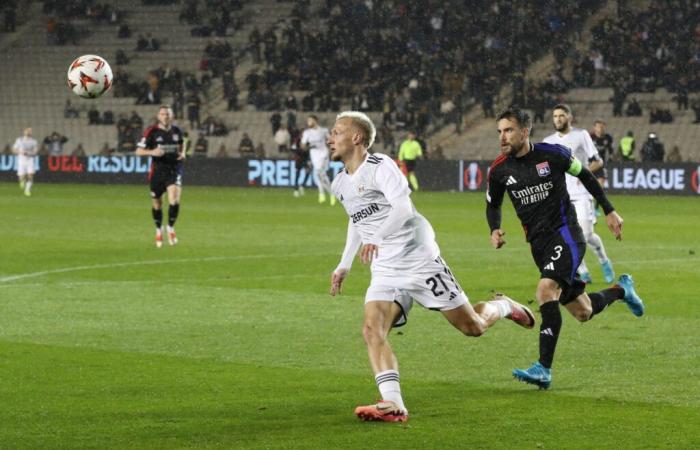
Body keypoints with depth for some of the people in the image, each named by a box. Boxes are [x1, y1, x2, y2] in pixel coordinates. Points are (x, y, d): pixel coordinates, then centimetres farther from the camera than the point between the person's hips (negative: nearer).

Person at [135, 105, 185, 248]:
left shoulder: (177, 130, 3)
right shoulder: (152, 131, -7)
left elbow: (182, 142, 26)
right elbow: (138, 151, -7)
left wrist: (182, 153, 5)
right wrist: (152, 152, -26)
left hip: (174, 170, 1)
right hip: (158, 171, -1)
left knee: (174, 201, -20)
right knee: (157, 204, 10)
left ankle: (171, 228, 3)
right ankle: (159, 230, 36)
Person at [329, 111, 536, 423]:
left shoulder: (380, 166, -14)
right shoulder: (340, 184, 11)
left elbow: (403, 208, -30)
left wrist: (377, 238, -42)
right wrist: (344, 265, 28)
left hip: (419, 261, -6)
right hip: (384, 272, 6)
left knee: (473, 327, 2)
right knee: (372, 330, -20)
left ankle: (502, 307, 36)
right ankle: (393, 405, -28)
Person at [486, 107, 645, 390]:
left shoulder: (552, 154, -9)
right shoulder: (499, 170, 0)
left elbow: (585, 175, 7)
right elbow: (493, 205, 17)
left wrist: (609, 210, 10)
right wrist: (494, 230, -4)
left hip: (566, 233, -5)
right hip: (538, 242, 5)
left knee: (546, 290, -28)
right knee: (583, 312, 9)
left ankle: (544, 370, -28)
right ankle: (622, 290, 43)